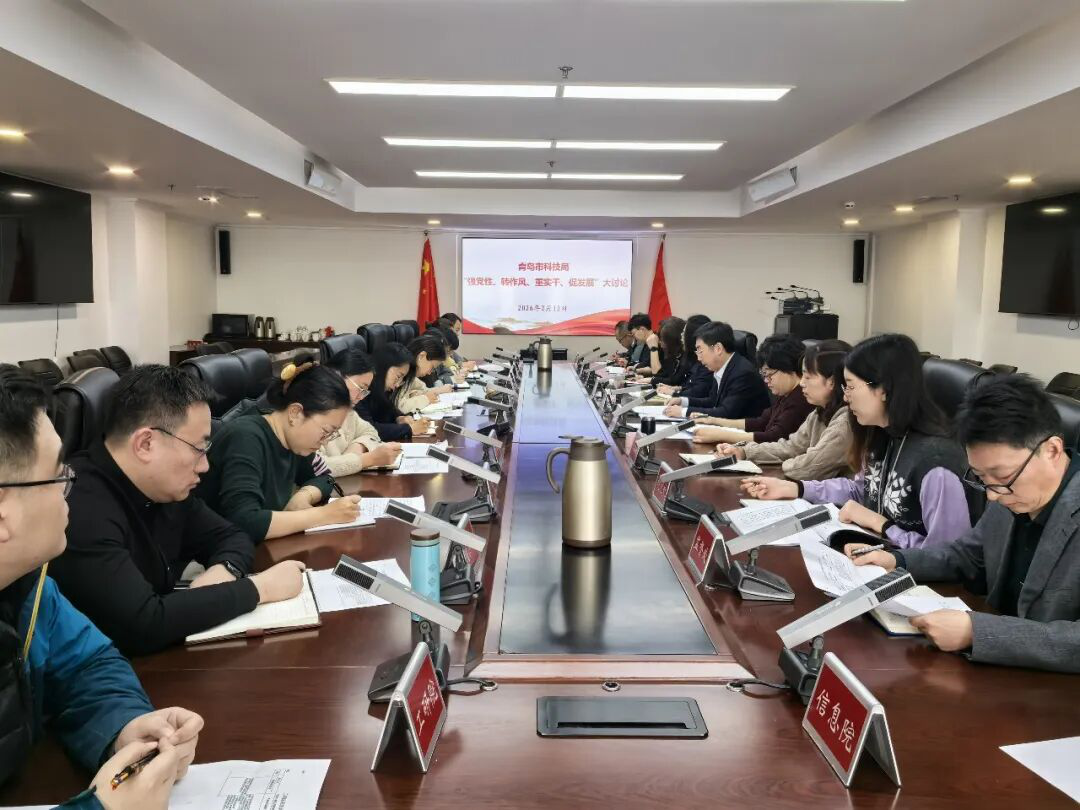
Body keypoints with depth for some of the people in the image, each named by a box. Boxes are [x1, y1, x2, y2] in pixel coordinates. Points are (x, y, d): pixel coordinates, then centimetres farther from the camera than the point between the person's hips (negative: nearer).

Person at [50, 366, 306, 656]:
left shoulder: (166, 488, 0)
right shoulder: (82, 510, -26)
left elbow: (232, 538, 10)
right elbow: (143, 626, -33)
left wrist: (223, 571, -12)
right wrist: (259, 588, -23)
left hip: (165, 653, 7)